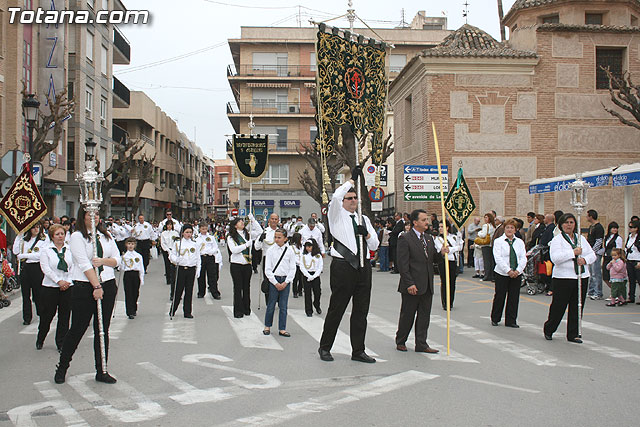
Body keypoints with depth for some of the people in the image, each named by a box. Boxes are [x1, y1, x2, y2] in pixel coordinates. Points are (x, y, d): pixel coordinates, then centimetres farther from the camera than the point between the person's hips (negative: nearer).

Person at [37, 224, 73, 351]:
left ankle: (61, 343, 13)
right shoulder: (46, 251, 2)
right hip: (50, 287, -2)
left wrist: (68, 281, -8)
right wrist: (59, 281, -14)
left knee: (64, 316, 3)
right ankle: (40, 340, 27)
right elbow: (46, 268, -6)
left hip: (67, 287, 2)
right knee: (46, 315, 5)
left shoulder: (70, 250, 8)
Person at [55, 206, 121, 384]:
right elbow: (84, 264, -13)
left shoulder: (106, 235, 13)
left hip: (108, 285, 5)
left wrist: (103, 261, -11)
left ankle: (101, 371, 14)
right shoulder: (77, 237, -4)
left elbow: (117, 259, 10)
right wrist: (96, 286, -18)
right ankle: (62, 368, 19)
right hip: (85, 287, -5)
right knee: (77, 329, 1)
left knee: (103, 330, 8)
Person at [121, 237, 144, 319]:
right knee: (128, 293, -5)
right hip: (127, 275, -1)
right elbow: (122, 268, 0)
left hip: (136, 275, 2)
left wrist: (142, 279, 6)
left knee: (136, 293, 7)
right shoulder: (124, 256, 3)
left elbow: (141, 268, 10)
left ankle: (134, 310, 26)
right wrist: (122, 260, -16)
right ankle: (130, 312, -3)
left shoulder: (138, 256, 7)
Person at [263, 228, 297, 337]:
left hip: (285, 280, 1)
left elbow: (292, 269, 2)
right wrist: (276, 283, -8)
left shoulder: (290, 251, 1)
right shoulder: (271, 250, -2)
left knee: (283, 306, 3)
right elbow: (267, 270, -2)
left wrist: (285, 283, -6)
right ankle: (267, 327, 19)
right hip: (273, 279, -1)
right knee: (271, 305, 3)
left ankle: (282, 329, 10)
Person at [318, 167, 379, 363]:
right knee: (336, 309, 0)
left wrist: (366, 234, -4)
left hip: (363, 267, 5)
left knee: (361, 310, 7)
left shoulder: (364, 219, 20)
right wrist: (352, 179, -9)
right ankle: (325, 347, 14)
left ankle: (358, 351, 15)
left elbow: (374, 245, 17)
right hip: (343, 267, -5)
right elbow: (335, 197, -17)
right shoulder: (337, 215, 4)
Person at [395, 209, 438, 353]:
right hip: (412, 286, -6)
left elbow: (433, 259, 16)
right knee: (407, 315, 5)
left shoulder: (429, 238, 14)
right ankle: (400, 342, 22)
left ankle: (421, 344, 16)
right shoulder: (405, 239, -9)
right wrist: (409, 284, -18)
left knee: (424, 315, 9)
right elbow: (402, 264, -13)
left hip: (427, 286, 7)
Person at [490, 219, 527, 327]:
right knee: (499, 296, 2)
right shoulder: (498, 241, -2)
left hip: (516, 274, 3)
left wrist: (518, 270, -10)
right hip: (502, 274, -3)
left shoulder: (520, 242, 9)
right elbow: (498, 258, -11)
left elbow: (523, 258, 4)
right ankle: (495, 319, 18)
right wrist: (508, 270, -18)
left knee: (514, 297, 5)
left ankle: (511, 321, 14)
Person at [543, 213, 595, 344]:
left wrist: (585, 259, -9)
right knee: (558, 307, 0)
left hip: (582, 277, 5)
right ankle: (548, 330, 22)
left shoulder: (581, 238, 14)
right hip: (563, 278, -5)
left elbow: (592, 254, 13)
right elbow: (555, 258, -18)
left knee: (577, 307, 7)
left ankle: (573, 334, 16)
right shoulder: (557, 240, -4)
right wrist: (574, 252, -20)